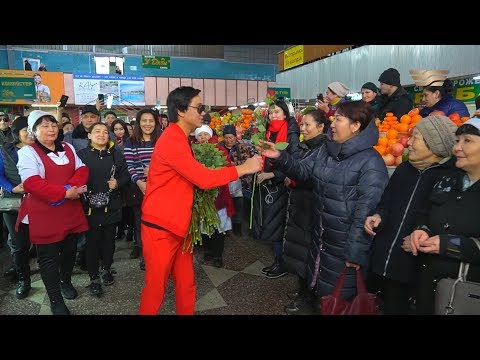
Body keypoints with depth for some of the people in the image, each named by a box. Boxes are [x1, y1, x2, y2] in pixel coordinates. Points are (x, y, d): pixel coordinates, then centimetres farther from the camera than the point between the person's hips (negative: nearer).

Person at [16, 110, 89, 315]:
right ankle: (56, 300, 15)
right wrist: (64, 193, -22)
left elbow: (82, 169, 3)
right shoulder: (28, 152, -6)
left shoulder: (67, 148, 11)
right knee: (48, 257, 3)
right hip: (44, 214, -5)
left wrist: (72, 186, -17)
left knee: (69, 249, 17)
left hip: (70, 211, 5)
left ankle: (66, 280, 41)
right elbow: (31, 183, -19)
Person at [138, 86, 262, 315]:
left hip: (178, 225, 9)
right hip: (160, 227, -9)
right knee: (156, 286, 8)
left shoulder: (180, 139, 12)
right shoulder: (172, 141, -20)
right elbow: (204, 178, -25)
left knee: (186, 284, 16)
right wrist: (244, 168, -16)